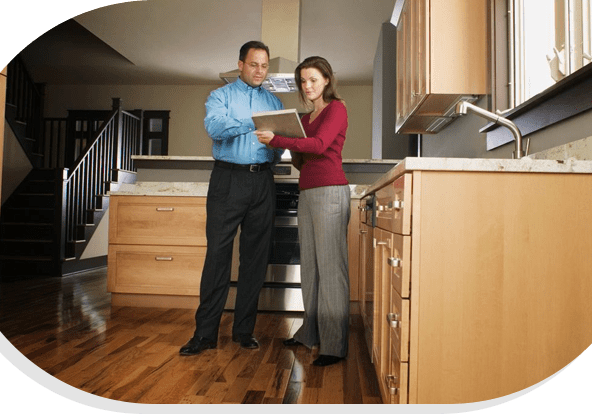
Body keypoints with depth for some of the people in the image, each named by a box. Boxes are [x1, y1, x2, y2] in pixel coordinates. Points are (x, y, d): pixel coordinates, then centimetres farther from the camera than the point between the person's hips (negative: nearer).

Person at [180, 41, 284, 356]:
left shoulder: (274, 102, 19)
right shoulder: (220, 96, 9)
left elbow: (281, 146, 13)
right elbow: (215, 127, -12)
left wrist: (278, 146, -10)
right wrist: (254, 123, -20)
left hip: (262, 181, 3)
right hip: (228, 179, -3)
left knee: (255, 256, 4)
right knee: (218, 253, -6)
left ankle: (244, 330, 14)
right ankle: (205, 333, 2)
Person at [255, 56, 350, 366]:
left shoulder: (336, 108, 1)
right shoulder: (307, 117, 23)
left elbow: (319, 144, -16)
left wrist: (277, 140, -22)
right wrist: (294, 155, 2)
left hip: (330, 192, -8)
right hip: (307, 193, 8)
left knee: (331, 265, -10)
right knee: (310, 264, 8)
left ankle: (334, 345, -6)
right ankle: (310, 332, 17)